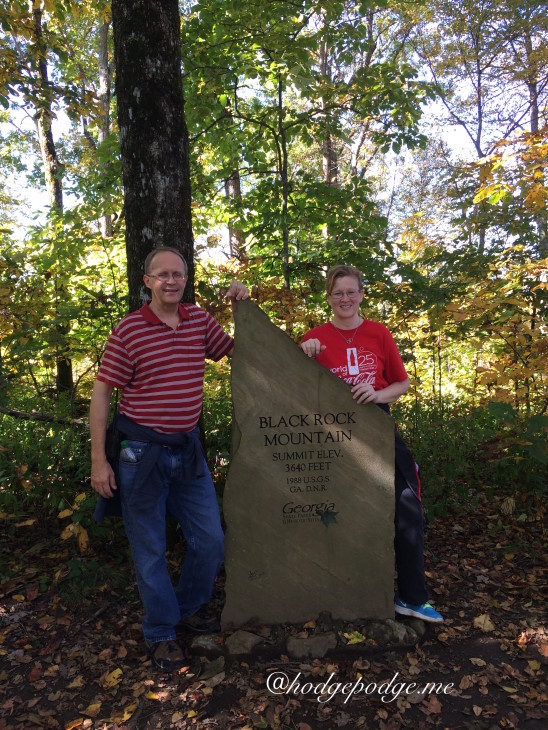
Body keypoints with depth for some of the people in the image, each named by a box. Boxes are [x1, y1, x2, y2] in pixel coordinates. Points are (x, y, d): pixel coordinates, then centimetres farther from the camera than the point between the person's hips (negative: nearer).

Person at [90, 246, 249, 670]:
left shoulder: (200, 320, 3)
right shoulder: (128, 330, -10)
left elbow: (238, 352, 17)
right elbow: (101, 393, -7)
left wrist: (244, 309, 1)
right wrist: (99, 460, -10)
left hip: (188, 448, 5)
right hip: (142, 452, -4)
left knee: (211, 542, 12)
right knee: (151, 550, 9)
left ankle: (188, 607, 39)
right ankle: (161, 633, 30)